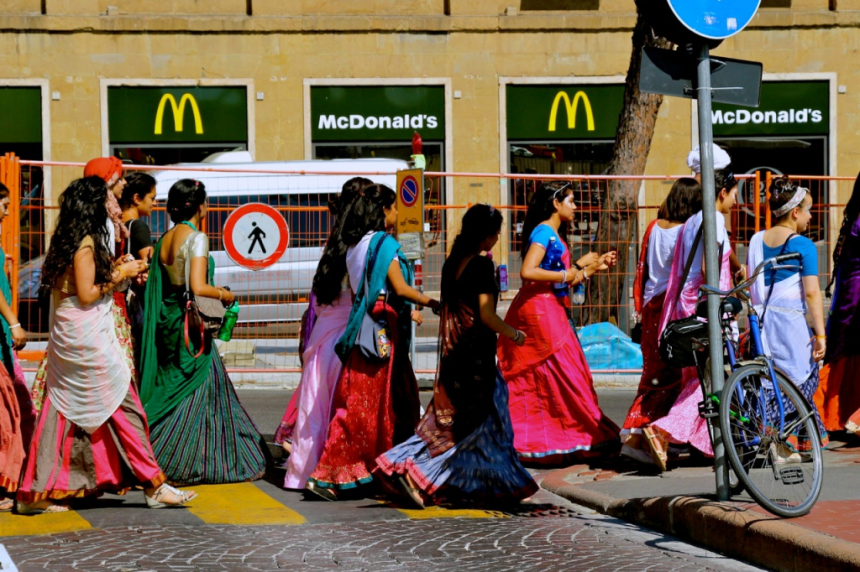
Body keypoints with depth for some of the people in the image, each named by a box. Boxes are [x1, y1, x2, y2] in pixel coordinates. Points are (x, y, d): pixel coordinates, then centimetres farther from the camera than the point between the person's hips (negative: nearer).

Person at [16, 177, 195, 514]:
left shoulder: (67, 240, 12)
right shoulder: (86, 243, -15)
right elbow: (86, 294, -18)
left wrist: (122, 271, 11)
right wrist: (119, 275, -8)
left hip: (67, 340, 9)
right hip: (88, 339, -9)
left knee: (62, 413, 9)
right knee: (123, 407, -1)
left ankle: (35, 494, 9)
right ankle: (153, 486, 4)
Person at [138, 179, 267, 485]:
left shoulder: (164, 239, 10)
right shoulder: (196, 238, -13)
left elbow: (159, 287, 11)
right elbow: (197, 287, -21)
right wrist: (225, 294, -5)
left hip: (167, 322, 8)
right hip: (191, 323, -8)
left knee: (169, 389, 13)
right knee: (196, 391, 0)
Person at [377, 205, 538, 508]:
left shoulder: (452, 263, 9)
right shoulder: (482, 266, -14)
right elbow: (486, 315, -18)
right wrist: (515, 335, -3)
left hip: (453, 351, 8)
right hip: (476, 354, -8)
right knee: (476, 421, 0)